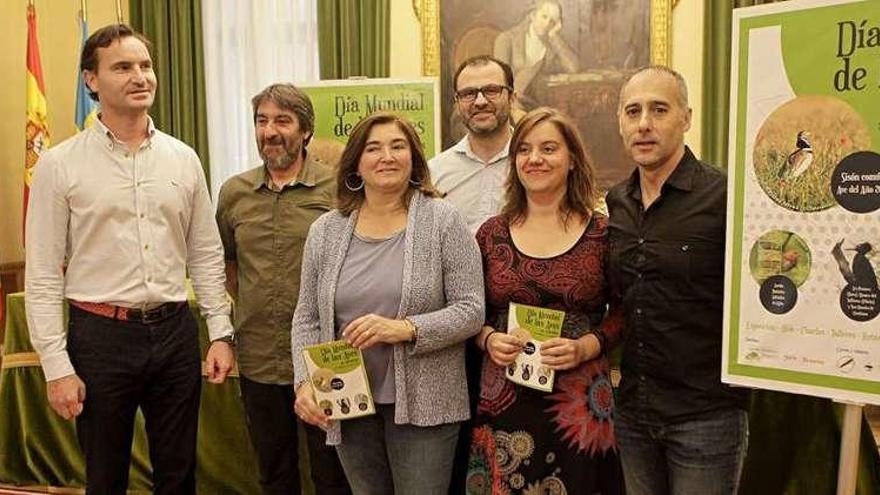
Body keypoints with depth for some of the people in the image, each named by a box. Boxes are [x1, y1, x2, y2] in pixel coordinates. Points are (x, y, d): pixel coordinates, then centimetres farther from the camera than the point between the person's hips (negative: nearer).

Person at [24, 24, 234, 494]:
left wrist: (220, 333, 3)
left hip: (176, 332, 3)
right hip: (101, 336, -2)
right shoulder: (60, 164, -5)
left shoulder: (184, 158, 4)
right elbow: (43, 275, -5)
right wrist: (57, 366, -8)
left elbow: (206, 255, 8)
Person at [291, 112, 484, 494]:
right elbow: (307, 319, 8)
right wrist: (306, 382, -6)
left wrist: (406, 329, -22)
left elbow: (471, 311, -9)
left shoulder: (443, 220, -5)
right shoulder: (326, 230, 4)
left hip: (422, 405, -3)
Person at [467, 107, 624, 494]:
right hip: (503, 400, 2)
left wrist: (586, 346, -13)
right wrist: (489, 338, -8)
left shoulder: (602, 233, -1)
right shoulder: (492, 233, 5)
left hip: (580, 401, -1)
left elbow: (623, 312, 4)